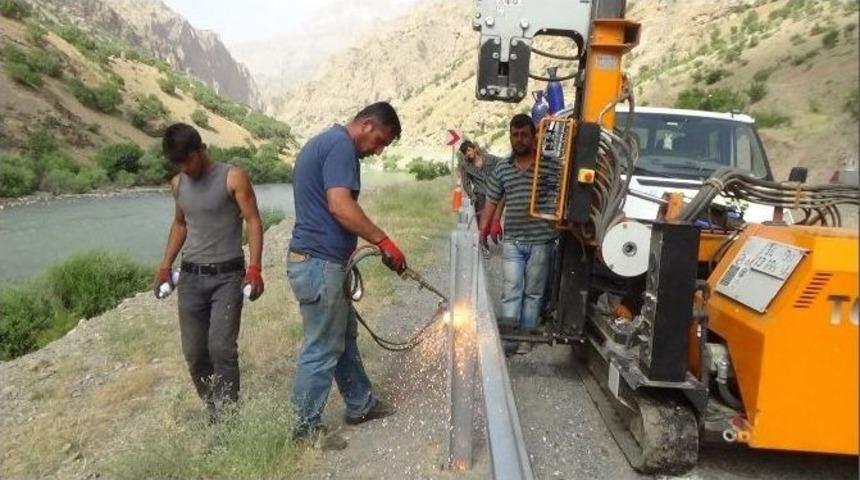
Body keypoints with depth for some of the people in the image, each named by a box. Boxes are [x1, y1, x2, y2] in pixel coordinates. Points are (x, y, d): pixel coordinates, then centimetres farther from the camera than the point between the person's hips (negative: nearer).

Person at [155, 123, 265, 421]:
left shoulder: (233, 178, -7)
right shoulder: (178, 185, 11)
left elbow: (253, 221, -10)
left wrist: (255, 268, -21)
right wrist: (165, 266, 18)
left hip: (227, 276, -5)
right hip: (190, 277, 5)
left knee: (221, 348, -13)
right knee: (194, 353, 5)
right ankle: (212, 409, 22)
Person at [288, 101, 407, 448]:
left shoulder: (324, 142, 18)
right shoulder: (341, 145, -15)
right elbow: (340, 206, -26)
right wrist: (384, 241, -20)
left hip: (315, 260, 11)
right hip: (321, 264, -11)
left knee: (344, 336, 20)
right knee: (322, 348, 2)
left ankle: (360, 404, 34)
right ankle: (307, 427, 16)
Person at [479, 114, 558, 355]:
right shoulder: (502, 168, 7)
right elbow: (491, 202, 10)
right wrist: (482, 230, 4)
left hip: (541, 239, -1)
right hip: (512, 240, 1)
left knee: (533, 291, 9)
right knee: (511, 288, -2)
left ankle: (526, 334, 21)